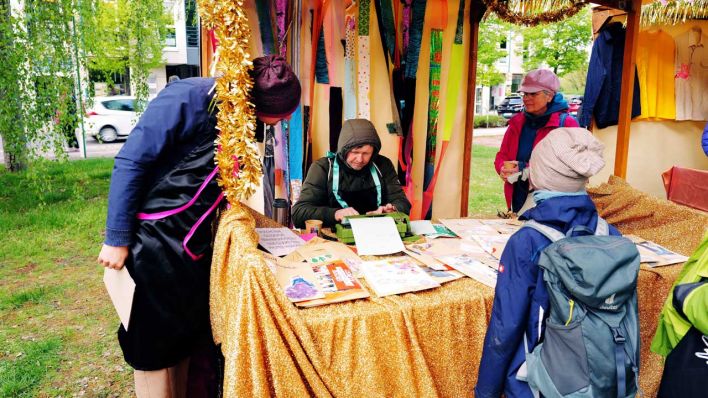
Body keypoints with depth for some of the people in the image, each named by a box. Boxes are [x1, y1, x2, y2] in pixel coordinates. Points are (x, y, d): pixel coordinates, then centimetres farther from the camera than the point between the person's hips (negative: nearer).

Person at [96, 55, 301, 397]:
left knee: (187, 338, 16)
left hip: (194, 243, 7)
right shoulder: (188, 98, -18)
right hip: (153, 243, -7)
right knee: (155, 348, 7)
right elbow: (130, 163, -17)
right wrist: (116, 238, -16)